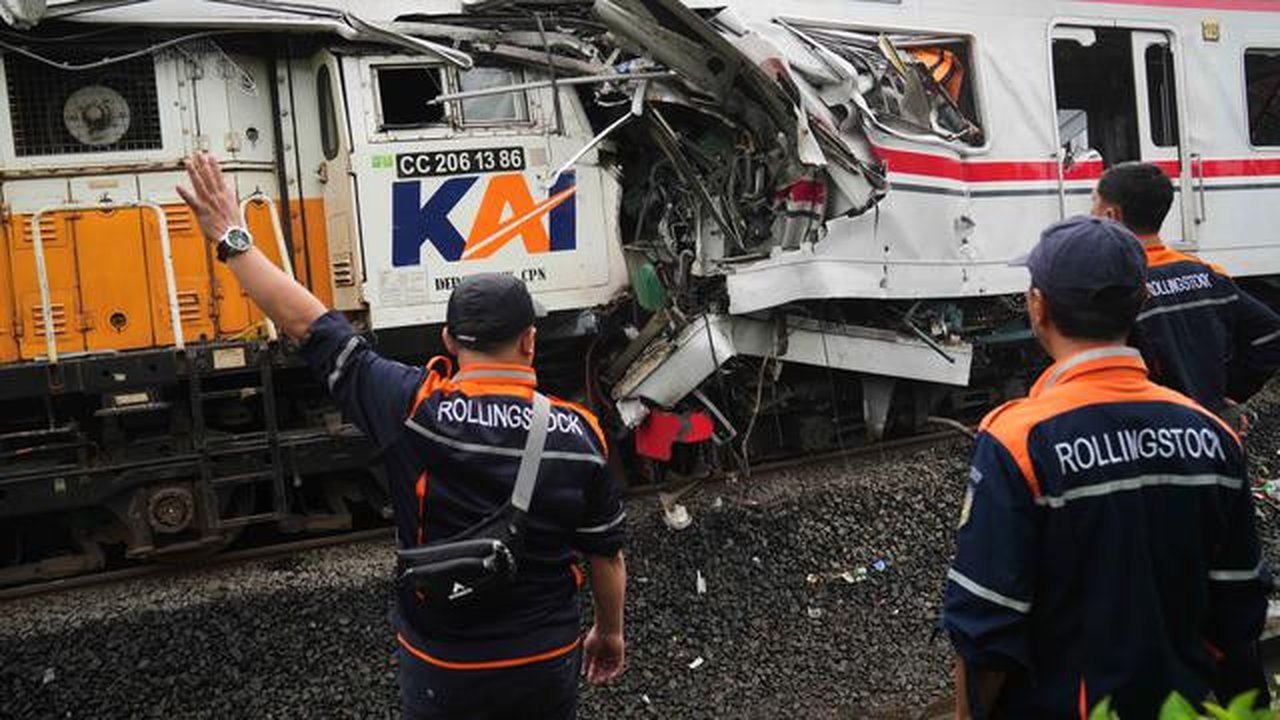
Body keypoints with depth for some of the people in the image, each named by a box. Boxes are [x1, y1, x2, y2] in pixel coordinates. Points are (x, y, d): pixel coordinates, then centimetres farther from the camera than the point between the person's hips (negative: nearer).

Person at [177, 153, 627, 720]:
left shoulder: (416, 410, -21)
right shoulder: (579, 433, -15)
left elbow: (308, 326, -14)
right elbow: (606, 554, -5)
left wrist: (232, 240, -4)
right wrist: (609, 632, 13)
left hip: (443, 674, -1)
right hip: (548, 663, 1)